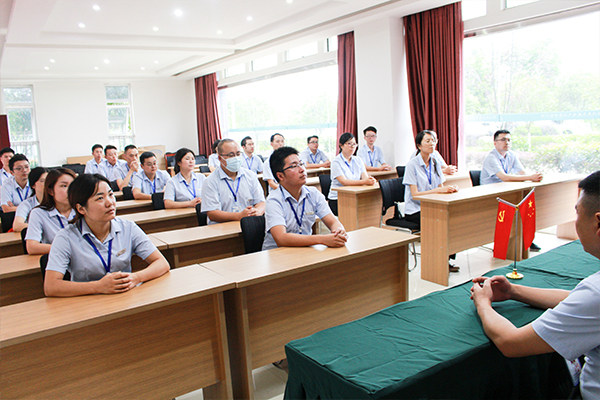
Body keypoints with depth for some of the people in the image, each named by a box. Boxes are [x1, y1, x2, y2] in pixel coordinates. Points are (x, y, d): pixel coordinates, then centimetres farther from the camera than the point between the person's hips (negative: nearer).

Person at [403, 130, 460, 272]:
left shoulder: (436, 164, 10)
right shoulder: (412, 164, -9)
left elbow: (441, 188, 10)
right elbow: (415, 194, -16)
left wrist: (449, 189, -13)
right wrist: (438, 190, -24)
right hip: (415, 211, -6)